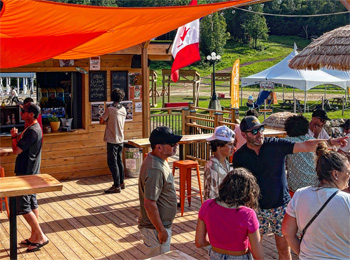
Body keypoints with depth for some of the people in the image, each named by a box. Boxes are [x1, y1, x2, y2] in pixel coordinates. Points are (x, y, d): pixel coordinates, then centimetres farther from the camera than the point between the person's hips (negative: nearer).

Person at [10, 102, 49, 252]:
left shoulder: (32, 131, -22)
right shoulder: (33, 128, 11)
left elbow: (16, 150, -22)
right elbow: (23, 145, 15)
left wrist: (14, 136, -6)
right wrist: (17, 136, -1)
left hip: (26, 173, -10)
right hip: (30, 172, 10)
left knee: (22, 206, -6)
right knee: (32, 204, 13)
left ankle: (41, 237, -1)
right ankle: (34, 237, 21)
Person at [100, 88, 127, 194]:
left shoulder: (110, 109, -16)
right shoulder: (123, 110, 4)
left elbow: (101, 121, -6)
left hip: (112, 140, -7)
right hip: (121, 139, 7)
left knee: (112, 162, -2)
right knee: (119, 161, 17)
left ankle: (117, 186, 0)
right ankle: (121, 183, 25)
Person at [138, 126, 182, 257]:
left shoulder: (158, 160, 5)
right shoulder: (154, 170, -28)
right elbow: (149, 204, -29)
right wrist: (161, 230, -21)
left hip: (163, 224, 10)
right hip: (155, 228, -10)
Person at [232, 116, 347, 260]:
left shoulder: (276, 145, -9)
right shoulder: (239, 156, -5)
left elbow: (305, 146, -16)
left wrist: (330, 141, -29)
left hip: (280, 205, 0)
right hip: (255, 208, 1)